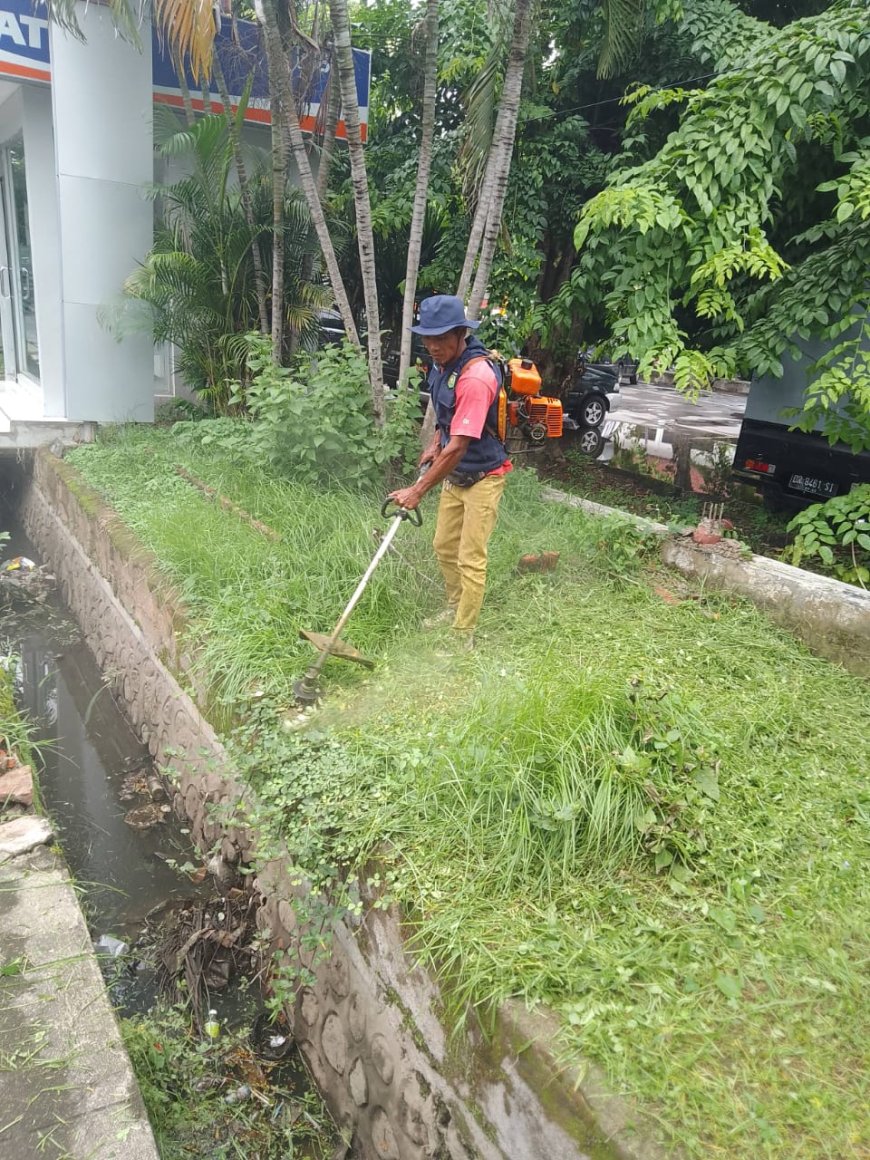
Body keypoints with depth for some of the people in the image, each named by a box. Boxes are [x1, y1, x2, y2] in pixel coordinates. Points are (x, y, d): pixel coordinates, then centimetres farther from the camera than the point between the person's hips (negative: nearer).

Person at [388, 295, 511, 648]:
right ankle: (455, 608, 38)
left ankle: (464, 637, 6)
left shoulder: (476, 377, -29)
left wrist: (417, 491, -28)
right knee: (444, 546, 18)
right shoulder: (444, 364, 0)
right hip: (455, 473, 9)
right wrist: (435, 443, 6)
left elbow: (458, 447, -31)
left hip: (482, 477, -9)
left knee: (470, 560, -4)